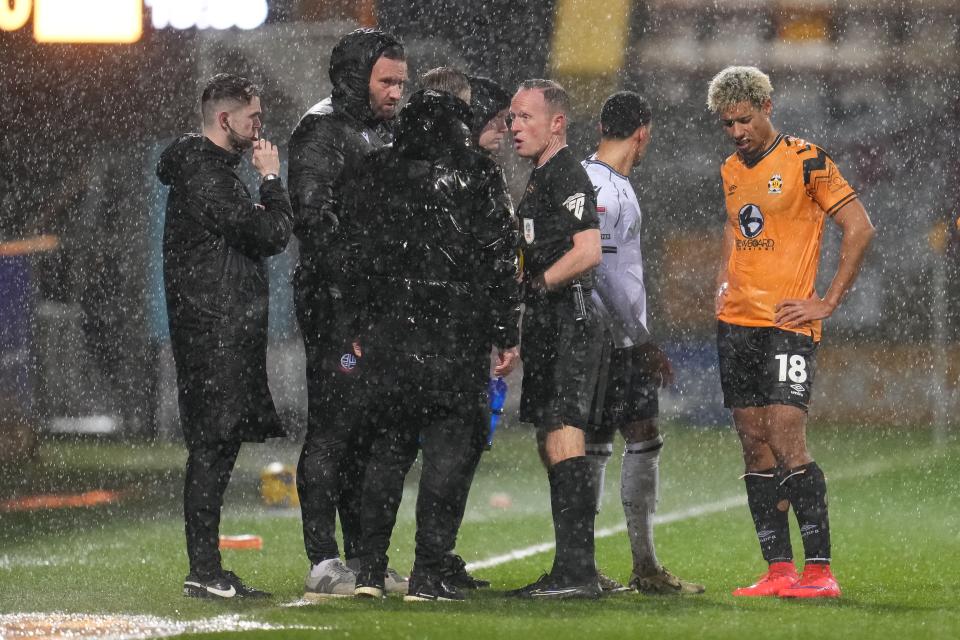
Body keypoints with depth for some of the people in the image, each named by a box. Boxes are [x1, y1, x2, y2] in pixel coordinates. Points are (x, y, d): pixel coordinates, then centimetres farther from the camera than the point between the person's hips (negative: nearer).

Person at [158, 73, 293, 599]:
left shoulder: (210, 170, 21)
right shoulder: (204, 174, -14)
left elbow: (262, 235, 23)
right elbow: (271, 234, -18)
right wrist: (271, 180, -5)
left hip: (226, 333, 11)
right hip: (214, 333, -11)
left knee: (216, 448, 11)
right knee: (212, 448, -9)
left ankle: (207, 570, 14)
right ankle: (204, 572, -9)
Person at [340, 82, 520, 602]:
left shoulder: (378, 171, 6)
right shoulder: (477, 175, -4)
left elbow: (355, 252, 7)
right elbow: (499, 261, -6)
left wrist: (361, 326, 13)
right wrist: (506, 336, -1)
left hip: (389, 330, 4)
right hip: (457, 334, -4)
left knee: (389, 443, 15)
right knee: (451, 448, 1)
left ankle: (370, 568, 11)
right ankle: (428, 574, -3)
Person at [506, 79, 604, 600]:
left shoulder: (567, 176, -11)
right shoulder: (539, 179, 20)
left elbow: (588, 251, -22)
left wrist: (535, 286, -17)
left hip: (568, 321, -11)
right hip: (545, 324, 11)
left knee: (563, 439, -15)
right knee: (551, 443, 11)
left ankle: (576, 571, -18)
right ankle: (572, 570, 15)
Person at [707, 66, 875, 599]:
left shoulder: (804, 161, -7)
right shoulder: (732, 171, 15)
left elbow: (859, 228, -8)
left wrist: (828, 301, -10)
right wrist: (723, 287, 16)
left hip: (788, 324, -7)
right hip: (737, 325, 7)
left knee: (786, 441, -15)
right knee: (755, 448, 4)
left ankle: (819, 570, -12)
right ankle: (779, 571, 7)